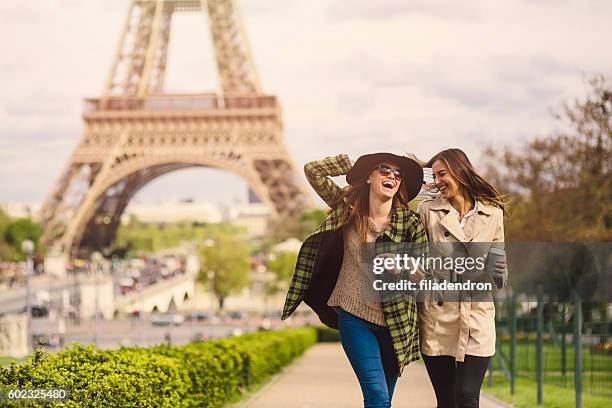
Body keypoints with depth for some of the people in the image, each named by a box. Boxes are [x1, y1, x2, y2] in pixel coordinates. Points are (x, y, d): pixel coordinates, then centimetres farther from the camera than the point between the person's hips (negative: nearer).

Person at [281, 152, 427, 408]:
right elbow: (312, 171, 1)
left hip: (394, 323, 1)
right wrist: (353, 164, 2)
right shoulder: (348, 207, 3)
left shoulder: (410, 222, -2)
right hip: (354, 317, -1)